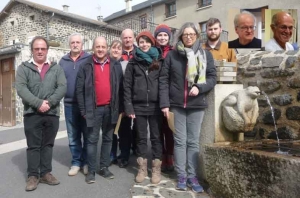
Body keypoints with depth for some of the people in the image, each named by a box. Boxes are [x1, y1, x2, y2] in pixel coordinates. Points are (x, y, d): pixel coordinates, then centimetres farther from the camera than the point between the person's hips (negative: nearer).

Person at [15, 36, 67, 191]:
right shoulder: (24, 68, 5)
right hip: (32, 113, -1)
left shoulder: (56, 68, 9)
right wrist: (38, 103, -19)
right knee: (33, 146, 6)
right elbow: (21, 88, -8)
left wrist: (49, 102, -16)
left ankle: (45, 173, 23)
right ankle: (33, 175, 18)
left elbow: (62, 87, -3)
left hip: (52, 113, 2)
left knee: (48, 145, 11)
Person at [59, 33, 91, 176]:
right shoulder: (63, 61, 9)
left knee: (88, 134, 8)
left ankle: (87, 161, 22)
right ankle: (76, 162, 24)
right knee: (73, 136, 11)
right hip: (69, 104, 4)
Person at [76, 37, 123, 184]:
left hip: (110, 108, 3)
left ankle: (104, 167, 25)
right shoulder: (86, 66, 0)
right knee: (92, 140, 4)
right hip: (93, 109, -2)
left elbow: (120, 87, 7)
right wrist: (83, 110, -5)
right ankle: (91, 170, 15)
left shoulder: (116, 65, 6)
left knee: (108, 139, 11)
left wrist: (120, 108, 4)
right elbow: (80, 90, -1)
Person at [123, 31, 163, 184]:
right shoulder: (133, 62, 7)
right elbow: (127, 85, 2)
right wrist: (128, 107, -5)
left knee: (156, 137, 6)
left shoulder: (159, 61, 6)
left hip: (155, 106, 0)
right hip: (138, 106, 1)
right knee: (141, 137, 9)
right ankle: (142, 168, 22)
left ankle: (156, 169, 18)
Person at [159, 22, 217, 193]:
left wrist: (199, 87, -16)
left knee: (193, 141, 7)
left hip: (197, 105, 1)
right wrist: (164, 103, -7)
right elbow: (164, 80, 0)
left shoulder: (206, 54, 4)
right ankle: (181, 175, 16)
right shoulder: (172, 55, 2)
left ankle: (192, 175, 17)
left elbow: (213, 77, 3)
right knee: (180, 141, 6)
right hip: (177, 104, 0)